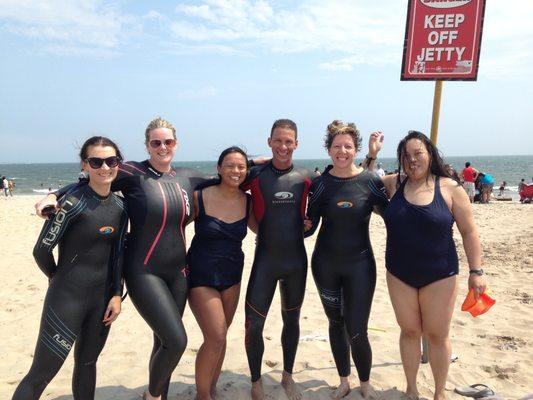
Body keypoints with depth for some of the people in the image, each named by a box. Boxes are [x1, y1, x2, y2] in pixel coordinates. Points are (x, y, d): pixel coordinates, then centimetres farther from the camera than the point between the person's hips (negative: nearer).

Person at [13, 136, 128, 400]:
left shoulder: (120, 206, 3)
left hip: (101, 299, 6)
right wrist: (61, 279, 7)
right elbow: (41, 250, -9)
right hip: (67, 299, -5)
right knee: (41, 373, 3)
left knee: (87, 363, 19)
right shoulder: (73, 204, -16)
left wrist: (116, 294, 2)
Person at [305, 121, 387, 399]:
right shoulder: (320, 183, -2)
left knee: (357, 332, 0)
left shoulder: (370, 181, -7)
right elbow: (309, 226, 1)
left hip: (359, 264, -2)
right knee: (335, 323, 16)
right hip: (326, 264, 2)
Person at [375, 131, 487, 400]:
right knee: (409, 331, 14)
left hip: (439, 275, -2)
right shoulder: (393, 184, -1)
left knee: (437, 335, 9)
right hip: (399, 274, 2)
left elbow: (469, 231, -4)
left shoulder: (450, 188, -7)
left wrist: (476, 271, -7)